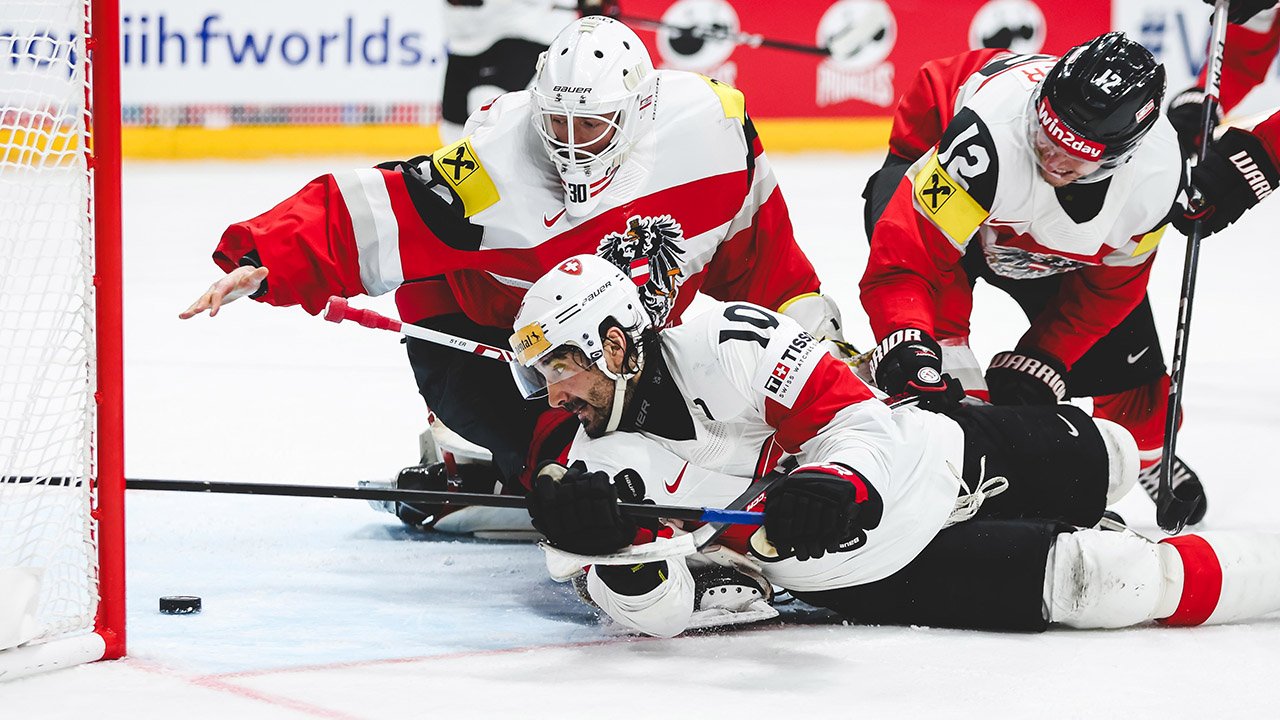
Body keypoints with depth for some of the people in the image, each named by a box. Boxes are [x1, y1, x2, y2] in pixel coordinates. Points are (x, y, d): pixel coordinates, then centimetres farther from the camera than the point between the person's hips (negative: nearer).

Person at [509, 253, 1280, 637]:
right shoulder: (603, 464, -11)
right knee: (1092, 583, -10)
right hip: (864, 564, 1)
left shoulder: (722, 344, -20)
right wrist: (606, 545, -38)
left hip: (927, 454, -1)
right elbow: (662, 610, -17)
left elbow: (858, 418, -22)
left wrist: (837, 484, -44)